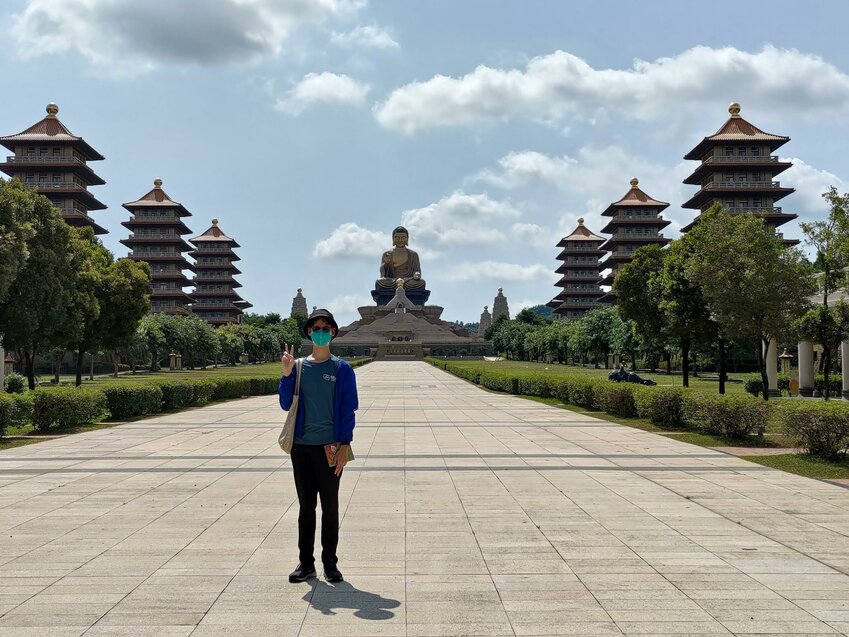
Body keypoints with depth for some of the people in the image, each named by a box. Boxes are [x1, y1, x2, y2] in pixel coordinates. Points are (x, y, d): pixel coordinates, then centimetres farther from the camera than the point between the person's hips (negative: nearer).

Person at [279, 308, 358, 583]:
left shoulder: (342, 369, 0)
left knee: (330, 507, 6)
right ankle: (306, 562, 17)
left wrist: (344, 445, -9)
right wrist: (287, 374, -9)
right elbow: (286, 404, 4)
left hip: (330, 447, -2)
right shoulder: (299, 367, 6)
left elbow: (348, 409, -2)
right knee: (306, 506, 9)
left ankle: (330, 563, 16)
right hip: (301, 447, 2)